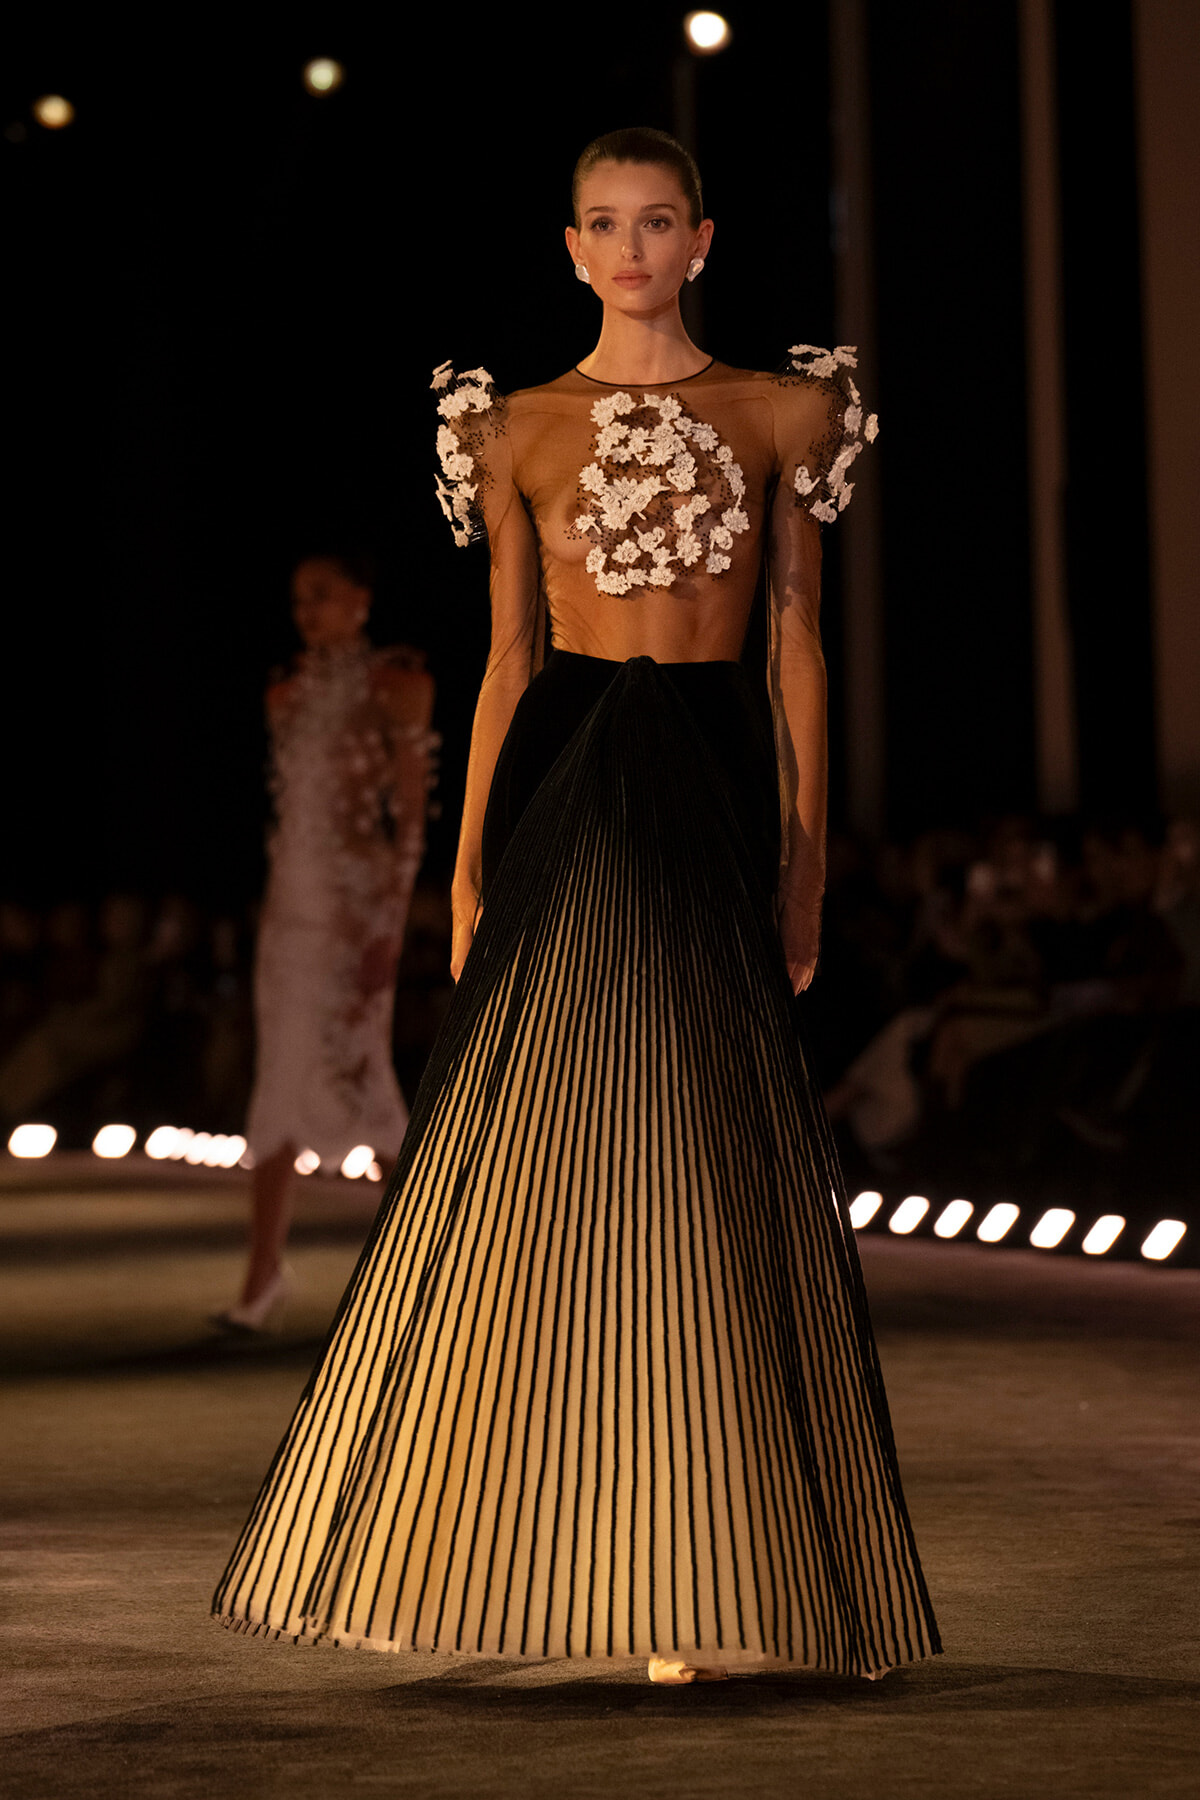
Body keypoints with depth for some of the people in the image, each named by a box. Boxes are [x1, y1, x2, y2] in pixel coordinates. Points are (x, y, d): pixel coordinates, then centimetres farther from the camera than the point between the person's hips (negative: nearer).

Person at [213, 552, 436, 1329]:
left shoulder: (395, 686, -7)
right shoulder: (289, 696, 12)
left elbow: (411, 817, -10)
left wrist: (390, 930, -16)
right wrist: (272, 913, 14)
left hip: (356, 908, -6)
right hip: (292, 907, 6)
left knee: (359, 1079, -6)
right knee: (279, 1089, 5)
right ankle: (264, 1273, 8)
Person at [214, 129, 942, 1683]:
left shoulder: (782, 415, 8)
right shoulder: (517, 430, 8)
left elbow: (799, 646, 7)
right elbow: (509, 655, 9)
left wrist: (805, 854, 3)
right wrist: (470, 860, 4)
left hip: (715, 794, 0)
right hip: (565, 794, 0)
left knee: (701, 1170, -2)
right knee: (533, 1162, 0)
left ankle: (696, 1581, 6)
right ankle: (511, 1540, 11)